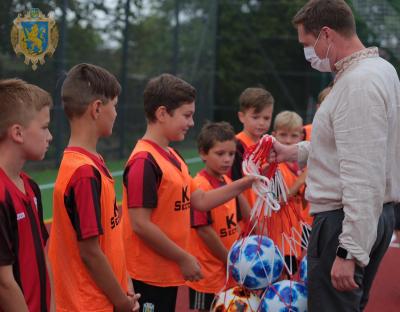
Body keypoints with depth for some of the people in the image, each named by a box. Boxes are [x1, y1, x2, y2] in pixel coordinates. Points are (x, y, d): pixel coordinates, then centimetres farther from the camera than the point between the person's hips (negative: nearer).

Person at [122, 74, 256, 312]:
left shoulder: (172, 156, 12)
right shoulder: (144, 161, -18)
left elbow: (200, 200, 16)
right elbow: (141, 225, -22)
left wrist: (244, 184, 8)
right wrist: (184, 258, -15)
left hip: (168, 274, 9)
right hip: (148, 276, -9)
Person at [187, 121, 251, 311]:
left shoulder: (228, 182, 6)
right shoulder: (200, 187, -17)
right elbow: (204, 230, -19)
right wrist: (230, 260, -12)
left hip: (228, 270, 8)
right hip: (208, 272, -8)